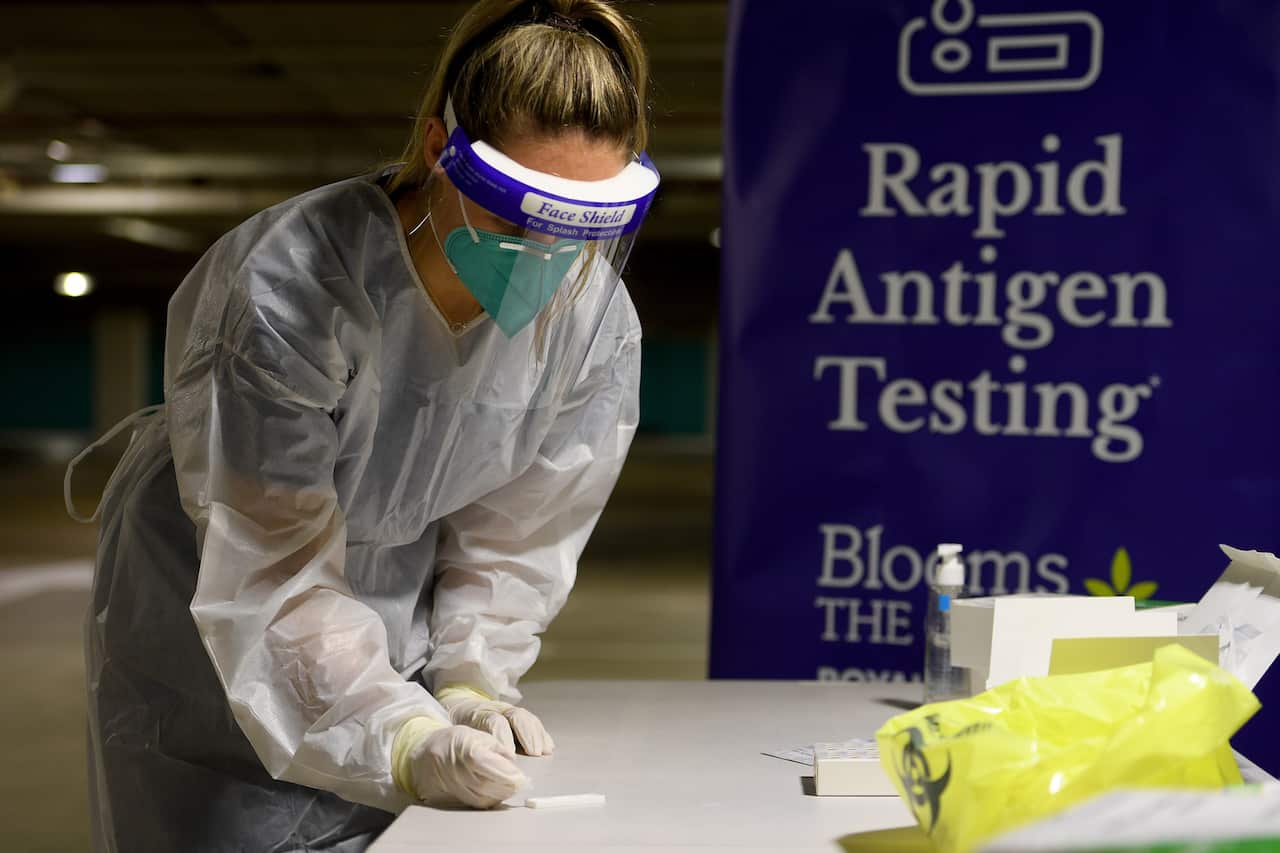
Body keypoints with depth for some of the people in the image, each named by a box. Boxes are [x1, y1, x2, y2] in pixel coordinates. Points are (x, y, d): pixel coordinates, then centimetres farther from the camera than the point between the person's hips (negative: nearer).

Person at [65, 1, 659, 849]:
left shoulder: (598, 322, -17)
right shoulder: (294, 286, -31)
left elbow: (514, 535, -5)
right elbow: (272, 574, -31)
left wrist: (471, 685, -16)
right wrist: (405, 739, -41)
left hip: (395, 633, 3)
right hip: (215, 641, -3)